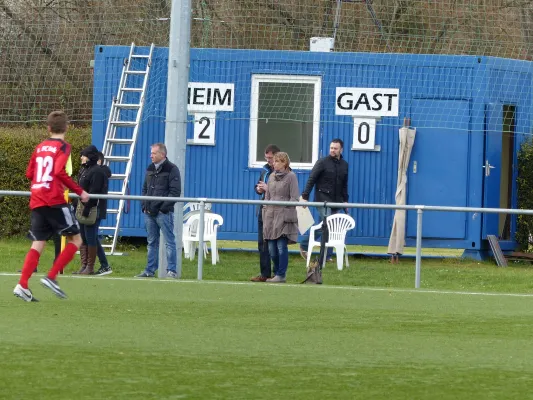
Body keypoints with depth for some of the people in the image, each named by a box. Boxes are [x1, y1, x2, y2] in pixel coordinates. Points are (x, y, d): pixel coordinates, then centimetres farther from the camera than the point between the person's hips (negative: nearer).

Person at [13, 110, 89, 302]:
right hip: (55, 201, -6)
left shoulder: (40, 147, 15)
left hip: (36, 202, 6)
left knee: (38, 245, 6)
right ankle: (51, 277, -7)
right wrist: (80, 192, -12)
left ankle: (22, 285, -9)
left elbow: (29, 173, 18)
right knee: (75, 239, 5)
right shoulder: (63, 147, -4)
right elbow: (60, 172, -17)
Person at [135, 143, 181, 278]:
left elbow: (175, 192, -11)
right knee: (152, 242, 11)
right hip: (149, 212, 7)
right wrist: (144, 205, 8)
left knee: (169, 242, -4)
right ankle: (150, 270, 16)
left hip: (163, 212, -7)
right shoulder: (150, 169, 16)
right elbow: (145, 189, 23)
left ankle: (171, 271, -4)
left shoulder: (171, 169, -6)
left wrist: (163, 207, -16)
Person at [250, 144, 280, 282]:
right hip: (264, 211, 8)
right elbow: (258, 186, 25)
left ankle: (278, 273, 4)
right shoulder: (265, 169, 12)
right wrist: (259, 189, 2)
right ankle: (265, 273, 14)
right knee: (262, 243, 9)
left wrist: (269, 189, -20)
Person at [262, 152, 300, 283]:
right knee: (272, 249, 5)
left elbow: (294, 198, -5)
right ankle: (278, 272, 17)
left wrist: (286, 213, -13)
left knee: (281, 246, -9)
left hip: (284, 216, -6)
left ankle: (281, 275, -3)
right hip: (271, 216, 6)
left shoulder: (291, 177, -2)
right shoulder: (272, 176, 15)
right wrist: (265, 214, 13)